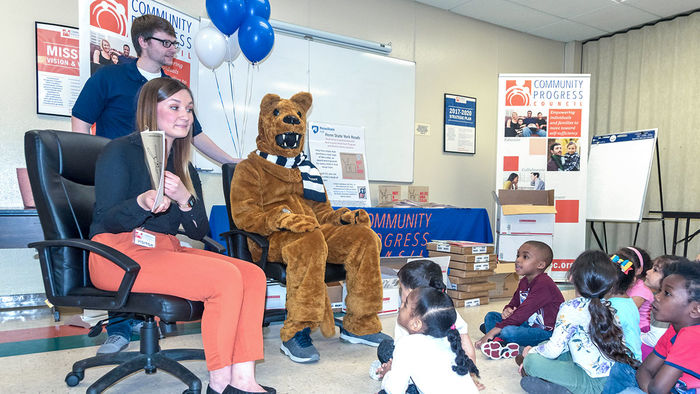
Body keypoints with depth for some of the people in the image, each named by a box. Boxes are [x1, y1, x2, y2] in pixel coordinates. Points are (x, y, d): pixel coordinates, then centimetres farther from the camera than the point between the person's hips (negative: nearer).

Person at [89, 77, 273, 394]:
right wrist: (143, 203, -31)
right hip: (119, 254, -7)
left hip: (166, 250, 7)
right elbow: (107, 221, -10)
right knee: (226, 277, -26)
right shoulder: (120, 151, -3)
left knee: (253, 274, -13)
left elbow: (199, 231, 5)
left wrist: (184, 199, -15)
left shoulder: (184, 168, 15)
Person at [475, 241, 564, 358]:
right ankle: (501, 344, -22)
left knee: (508, 332, -35)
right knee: (490, 316, 3)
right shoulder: (524, 282, 9)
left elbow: (523, 312, -27)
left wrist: (494, 330, -28)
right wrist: (507, 311, -14)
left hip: (546, 332, -10)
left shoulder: (543, 284, -23)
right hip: (529, 325, 10)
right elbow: (514, 303, 15)